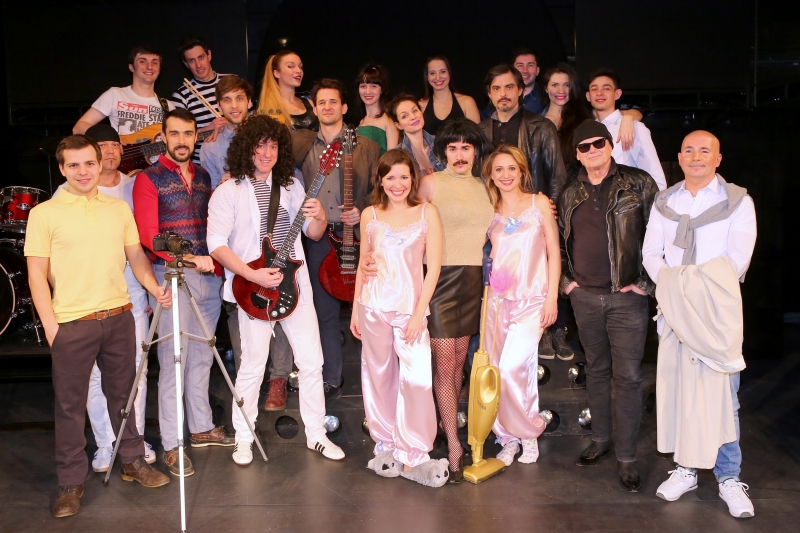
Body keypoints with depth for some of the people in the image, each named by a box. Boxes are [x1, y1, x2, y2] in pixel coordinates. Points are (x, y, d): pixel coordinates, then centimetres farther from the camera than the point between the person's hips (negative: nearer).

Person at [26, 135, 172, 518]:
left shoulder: (119, 209, 9)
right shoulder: (44, 213, -3)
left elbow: (136, 256, 13)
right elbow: (37, 274, -4)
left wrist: (155, 289, -4)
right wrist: (50, 325, -9)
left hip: (119, 316, 4)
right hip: (71, 324, -3)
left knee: (123, 393, 15)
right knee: (70, 404, 5)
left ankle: (133, 461, 31)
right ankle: (71, 482, 17)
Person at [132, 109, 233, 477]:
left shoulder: (203, 177, 14)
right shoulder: (149, 179, -4)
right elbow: (148, 236, -10)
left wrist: (216, 261, 7)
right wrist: (191, 259, -19)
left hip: (208, 275, 6)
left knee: (201, 357, 14)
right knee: (173, 360, -4)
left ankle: (201, 428, 26)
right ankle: (171, 445, 3)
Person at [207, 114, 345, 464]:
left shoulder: (290, 185, 10)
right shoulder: (229, 191, -5)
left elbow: (313, 234, 13)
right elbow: (216, 244, -13)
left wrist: (319, 218, -10)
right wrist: (254, 275, -22)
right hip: (253, 288, -4)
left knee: (311, 360, 5)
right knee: (253, 364, 2)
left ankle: (316, 434, 20)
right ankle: (244, 438, 21)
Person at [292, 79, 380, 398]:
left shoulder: (366, 146, 5)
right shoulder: (301, 144, 11)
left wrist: (362, 211, -12)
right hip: (318, 238, 2)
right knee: (324, 312, 7)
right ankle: (331, 380, 18)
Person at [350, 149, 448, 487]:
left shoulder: (426, 213, 1)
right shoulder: (370, 215, 8)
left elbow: (433, 266, -3)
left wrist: (419, 313, -9)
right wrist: (355, 309, 10)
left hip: (410, 307, -2)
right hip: (374, 307, 2)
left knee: (416, 379, -10)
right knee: (379, 377, 8)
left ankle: (412, 455, 1)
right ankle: (385, 445, 22)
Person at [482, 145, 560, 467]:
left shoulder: (539, 203, 3)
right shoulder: (489, 211, 10)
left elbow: (553, 253, 2)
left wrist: (552, 297, -4)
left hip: (531, 299, -3)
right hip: (498, 299, 3)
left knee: (513, 368, -16)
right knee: (496, 372, 2)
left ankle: (529, 432, 7)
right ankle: (508, 439, 18)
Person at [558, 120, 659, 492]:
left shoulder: (638, 184, -3)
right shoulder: (569, 195, 9)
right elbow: (558, 242, 19)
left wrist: (647, 282, -9)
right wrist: (564, 280, 9)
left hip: (626, 297, -4)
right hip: (585, 297, 4)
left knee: (627, 376, -2)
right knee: (596, 371, 14)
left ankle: (626, 457, 7)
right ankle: (600, 439, 29)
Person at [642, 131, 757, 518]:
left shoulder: (737, 201, 1)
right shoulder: (664, 202, 12)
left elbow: (738, 259, -8)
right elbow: (651, 253, 7)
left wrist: (694, 286, -11)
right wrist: (670, 285, -9)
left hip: (716, 311, -3)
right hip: (673, 309, 3)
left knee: (720, 393, -2)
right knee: (676, 388, 6)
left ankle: (729, 478, 9)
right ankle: (685, 469, 18)